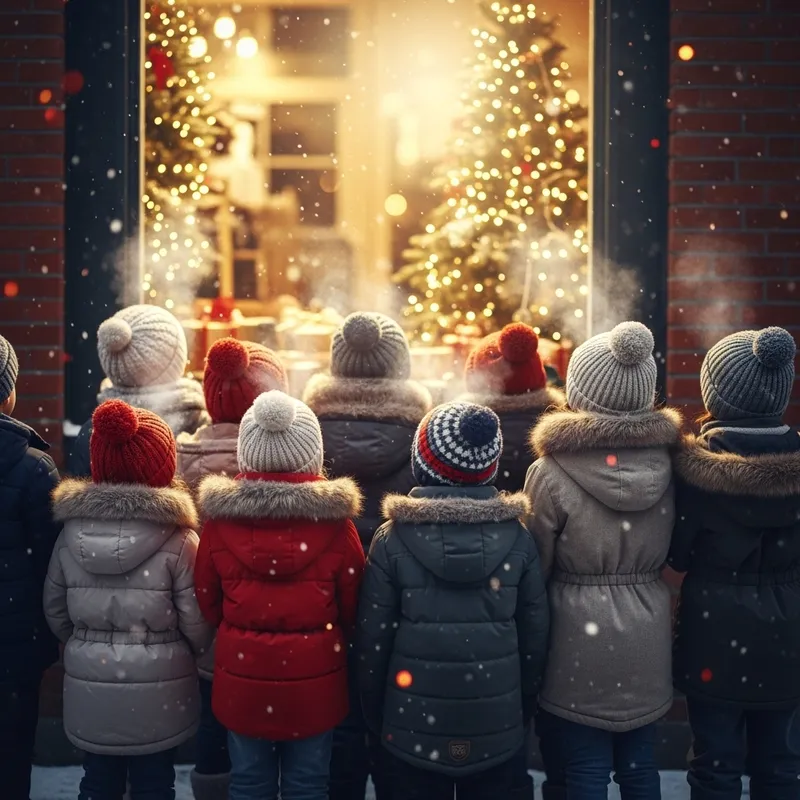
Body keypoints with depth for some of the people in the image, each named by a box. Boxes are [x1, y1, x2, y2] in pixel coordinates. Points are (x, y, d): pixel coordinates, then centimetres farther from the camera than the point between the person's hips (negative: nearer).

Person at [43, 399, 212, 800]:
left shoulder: (71, 532, -5)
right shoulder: (178, 539, -16)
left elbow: (54, 611, 4)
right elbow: (197, 625, -14)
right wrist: (191, 655, 8)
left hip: (89, 688, 3)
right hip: (156, 691, -3)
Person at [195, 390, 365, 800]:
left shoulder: (220, 519, -11)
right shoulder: (334, 521, -14)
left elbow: (208, 601, 2)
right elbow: (353, 608, -3)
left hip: (242, 679, 1)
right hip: (314, 680, -1)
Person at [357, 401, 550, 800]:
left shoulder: (393, 541, -10)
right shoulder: (517, 538, -5)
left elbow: (373, 641, -6)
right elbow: (535, 637, 1)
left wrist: (375, 718, 7)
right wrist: (524, 710, 14)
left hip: (415, 730, -1)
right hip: (496, 730, 2)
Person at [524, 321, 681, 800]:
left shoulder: (552, 472, -15)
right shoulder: (666, 465, -2)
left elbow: (533, 570, -8)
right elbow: (670, 552, 11)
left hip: (580, 638, -4)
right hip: (647, 635, 4)